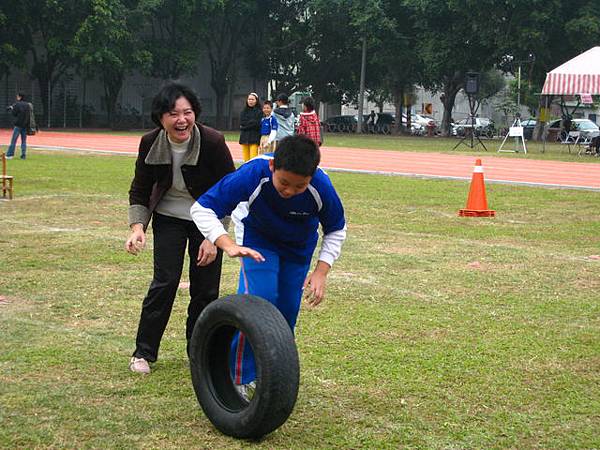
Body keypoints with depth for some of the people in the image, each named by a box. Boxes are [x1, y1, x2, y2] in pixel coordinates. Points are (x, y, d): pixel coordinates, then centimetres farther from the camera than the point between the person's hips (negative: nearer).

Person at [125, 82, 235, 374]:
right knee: (165, 281, -9)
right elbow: (139, 191, -4)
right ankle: (143, 352, 4)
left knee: (206, 289, 1)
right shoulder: (150, 143, -15)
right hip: (169, 219, 1)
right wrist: (137, 226, -20)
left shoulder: (212, 142, -24)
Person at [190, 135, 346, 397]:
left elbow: (336, 230, -12)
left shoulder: (321, 188, -33)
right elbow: (201, 209, -34)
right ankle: (239, 378, -8)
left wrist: (321, 271, -23)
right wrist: (229, 245, -48)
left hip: (299, 246, 3)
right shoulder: (253, 175, -40)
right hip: (257, 239, -2)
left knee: (287, 310, 5)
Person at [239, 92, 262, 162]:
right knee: (246, 158, 5)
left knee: (253, 158, -13)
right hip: (244, 137, 4)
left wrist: (244, 126, -5)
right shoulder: (244, 111, 13)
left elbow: (257, 124, -9)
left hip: (254, 138, -4)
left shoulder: (259, 111, -1)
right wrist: (251, 122, -5)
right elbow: (242, 123, 3)